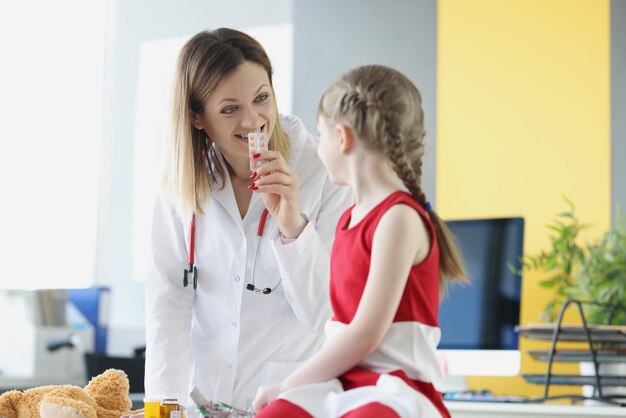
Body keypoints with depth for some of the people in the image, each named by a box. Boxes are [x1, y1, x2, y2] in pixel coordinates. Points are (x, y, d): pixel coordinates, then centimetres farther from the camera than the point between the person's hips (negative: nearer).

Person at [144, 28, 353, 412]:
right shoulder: (182, 182, 2)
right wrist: (167, 401, -13)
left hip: (295, 395, -3)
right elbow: (168, 300, -3)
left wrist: (293, 225, -19)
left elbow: (326, 315, -6)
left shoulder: (323, 174, -7)